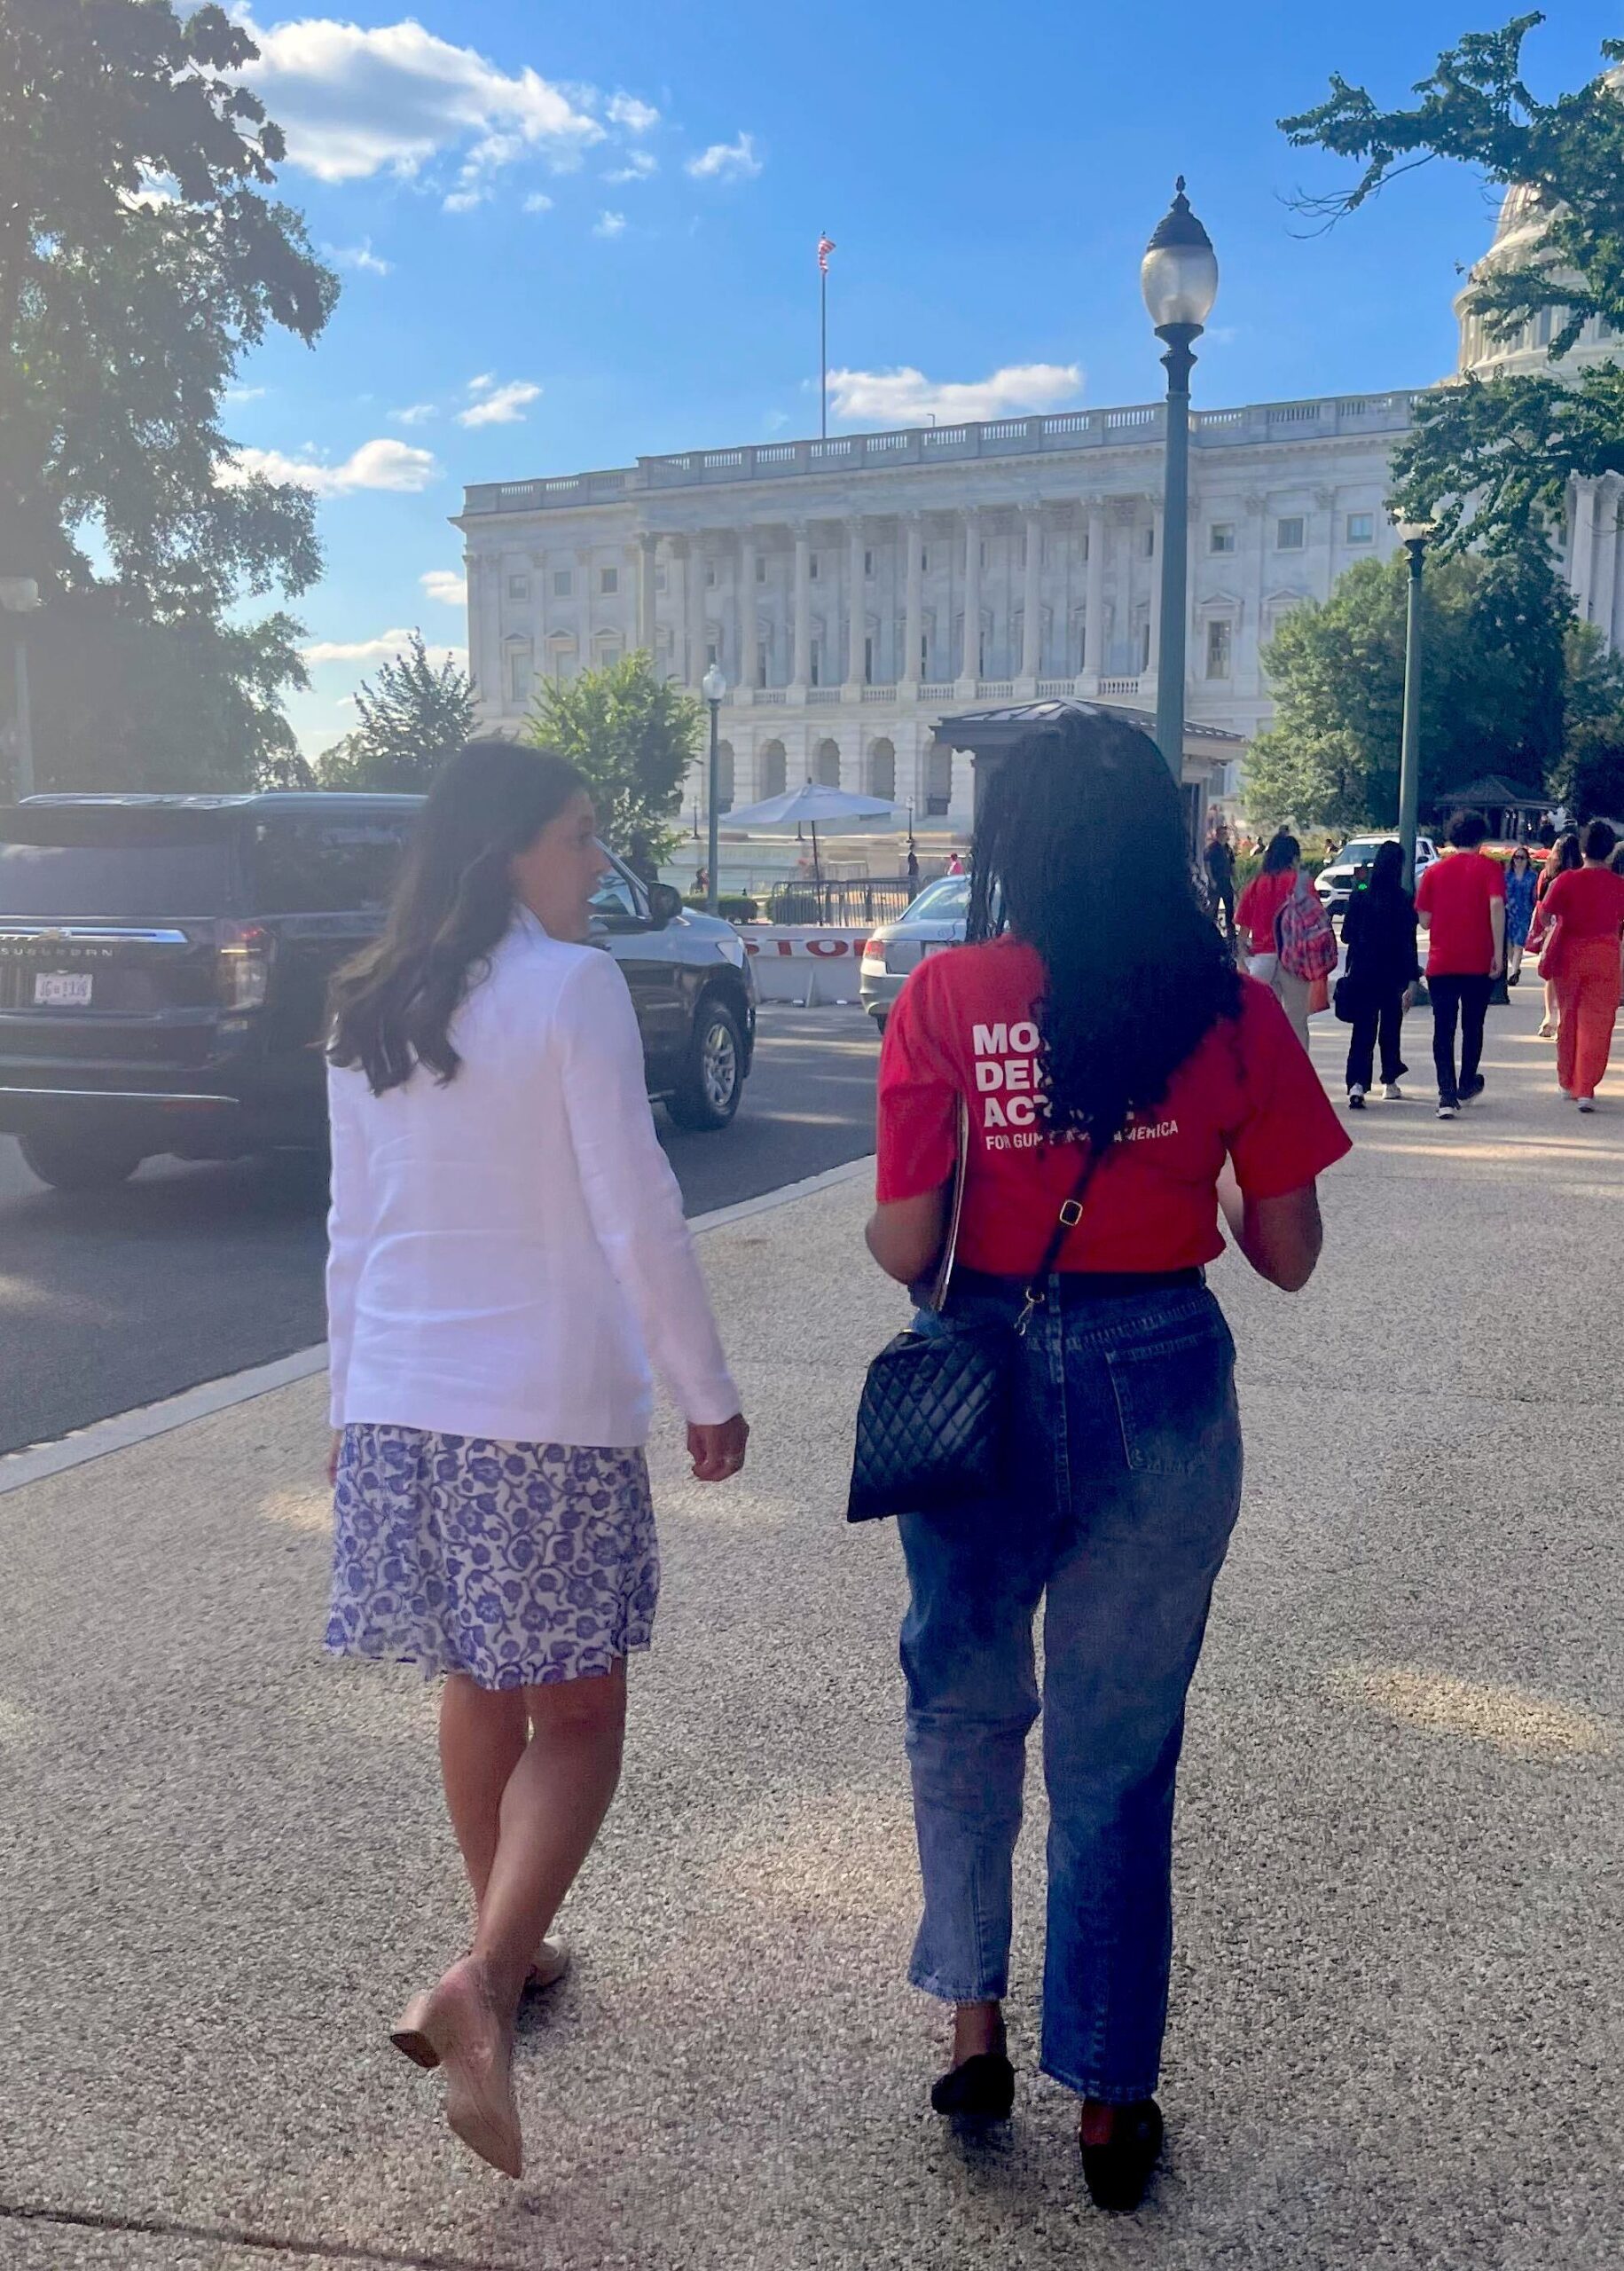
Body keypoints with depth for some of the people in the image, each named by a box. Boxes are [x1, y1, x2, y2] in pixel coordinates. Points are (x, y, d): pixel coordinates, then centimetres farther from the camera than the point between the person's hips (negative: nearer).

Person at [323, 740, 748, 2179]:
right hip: (550, 1406, -6)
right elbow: (636, 1218, -13)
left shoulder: (370, 1016, 9)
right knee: (576, 1715, 3)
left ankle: (508, 1947, 35)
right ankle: (485, 1981, -14)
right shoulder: (572, 987, -11)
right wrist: (707, 1392, -6)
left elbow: (353, 1233, 13)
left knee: (478, 1686, 21)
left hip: (403, 1400, 6)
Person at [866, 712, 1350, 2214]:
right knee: (1119, 1755, 14)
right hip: (1162, 1386, 1)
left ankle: (973, 2024, 33)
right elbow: (1288, 1255, -3)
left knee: (964, 1710, 24)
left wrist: (879, 1234, 11)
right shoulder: (1232, 1006, -6)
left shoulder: (949, 995, -9)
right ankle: (1110, 2101, 25)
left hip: (983, 1384, 0)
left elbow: (906, 1244, -11)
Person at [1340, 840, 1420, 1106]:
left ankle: (1357, 1084, -17)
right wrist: (1412, 980, -7)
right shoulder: (1405, 901, -9)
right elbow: (1409, 944, -9)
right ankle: (1389, 1082, 28)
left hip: (1362, 973, 1)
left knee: (1363, 1029, 1)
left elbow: (1346, 935, 2)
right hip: (1393, 975, -1)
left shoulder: (1360, 897, -4)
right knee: (1391, 1028, 17)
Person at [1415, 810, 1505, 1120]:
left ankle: (1447, 1095, -12)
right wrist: (1498, 952, -14)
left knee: (1444, 1030, 1)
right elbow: (1496, 905, -16)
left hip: (1441, 963, 1)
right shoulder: (1490, 867, -1)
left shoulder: (1435, 871, 5)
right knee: (1473, 1026, 17)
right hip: (1479, 962, -1)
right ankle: (1467, 1085, 32)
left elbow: (1424, 920, 4)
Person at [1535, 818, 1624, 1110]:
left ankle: (1567, 1082, 27)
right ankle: (1585, 1089, -7)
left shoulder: (1566, 881, -9)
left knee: (1568, 1021, 16)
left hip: (1569, 955, 1)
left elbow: (1546, 917, -8)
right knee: (1596, 1025, 1)